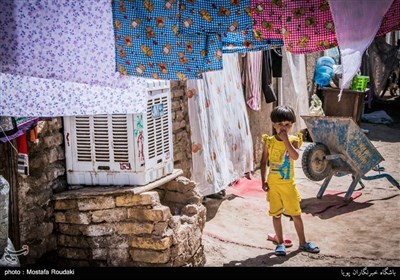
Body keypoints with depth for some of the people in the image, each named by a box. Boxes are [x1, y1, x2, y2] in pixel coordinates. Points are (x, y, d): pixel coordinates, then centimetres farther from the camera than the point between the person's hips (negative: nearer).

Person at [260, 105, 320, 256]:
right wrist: (263, 181, -2)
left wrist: (285, 139, -29)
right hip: (273, 184, 1)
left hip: (289, 184, -1)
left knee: (296, 214, 7)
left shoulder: (293, 140, -8)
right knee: (276, 214, 9)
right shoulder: (269, 141, -4)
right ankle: (280, 243, 21)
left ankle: (302, 242, 21)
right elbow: (264, 162, 3)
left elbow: (295, 156, -27)